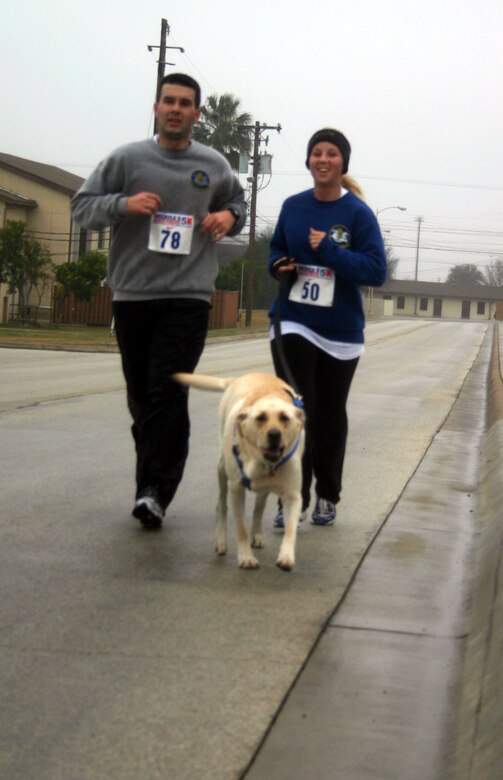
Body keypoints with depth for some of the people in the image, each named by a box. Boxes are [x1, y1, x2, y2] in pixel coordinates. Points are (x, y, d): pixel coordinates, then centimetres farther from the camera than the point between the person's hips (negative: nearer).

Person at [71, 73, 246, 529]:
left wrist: (230, 216, 1)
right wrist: (123, 204, -14)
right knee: (142, 397, 8)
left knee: (168, 394, -14)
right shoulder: (127, 159, 4)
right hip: (131, 295, 1)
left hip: (189, 298, -1)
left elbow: (238, 202, 25)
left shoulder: (214, 166, 8)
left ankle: (156, 490, -13)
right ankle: (153, 486, 20)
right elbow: (82, 206, 5)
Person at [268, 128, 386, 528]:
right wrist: (279, 265, -6)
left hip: (341, 332, -1)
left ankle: (327, 497, 28)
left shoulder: (358, 213, -9)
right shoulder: (293, 206, 1)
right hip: (293, 324, 1)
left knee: (330, 416, 12)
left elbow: (377, 270, -13)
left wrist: (329, 251, -22)